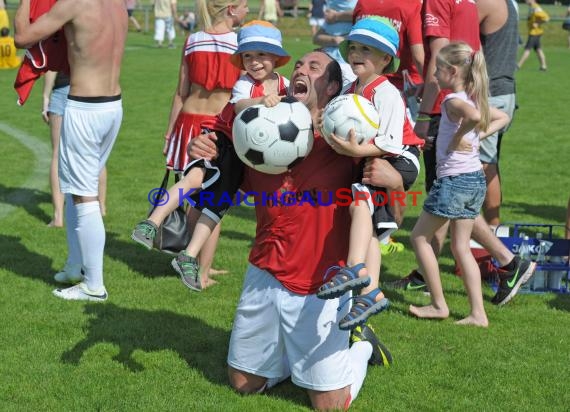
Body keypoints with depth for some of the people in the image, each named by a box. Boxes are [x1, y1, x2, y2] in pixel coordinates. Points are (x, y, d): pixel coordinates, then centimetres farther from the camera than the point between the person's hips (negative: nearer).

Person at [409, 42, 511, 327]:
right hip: (476, 178, 9)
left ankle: (438, 305, 10)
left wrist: (458, 137, -23)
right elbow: (502, 118, 25)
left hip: (454, 180, -9)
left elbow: (474, 115, -39)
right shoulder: (473, 99, 10)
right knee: (461, 247, 14)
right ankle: (478, 314, 10)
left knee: (420, 237, 7)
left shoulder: (453, 101, -16)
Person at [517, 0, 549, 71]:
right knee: (538, 49, 10)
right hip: (533, 32, 10)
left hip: (534, 33, -10)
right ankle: (543, 66, 12)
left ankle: (519, 65, -6)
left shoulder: (536, 9, -19)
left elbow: (546, 18, -24)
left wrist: (537, 24, -19)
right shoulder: (531, 8, 12)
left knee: (527, 49, -7)